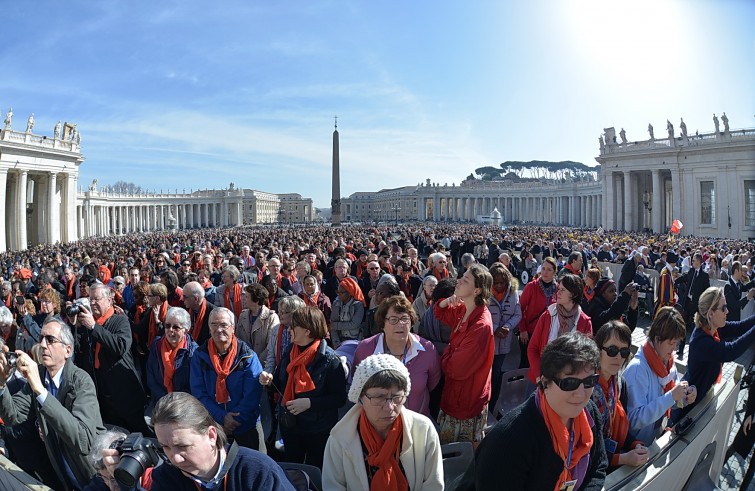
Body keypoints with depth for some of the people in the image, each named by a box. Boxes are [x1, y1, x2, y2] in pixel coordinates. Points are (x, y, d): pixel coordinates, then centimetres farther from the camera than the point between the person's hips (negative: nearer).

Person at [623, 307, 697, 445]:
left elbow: (667, 402, 13)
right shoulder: (637, 369, -23)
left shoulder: (668, 360, 2)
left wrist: (684, 398, -7)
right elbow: (634, 419, -26)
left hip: (660, 436, 7)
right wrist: (671, 397, -27)